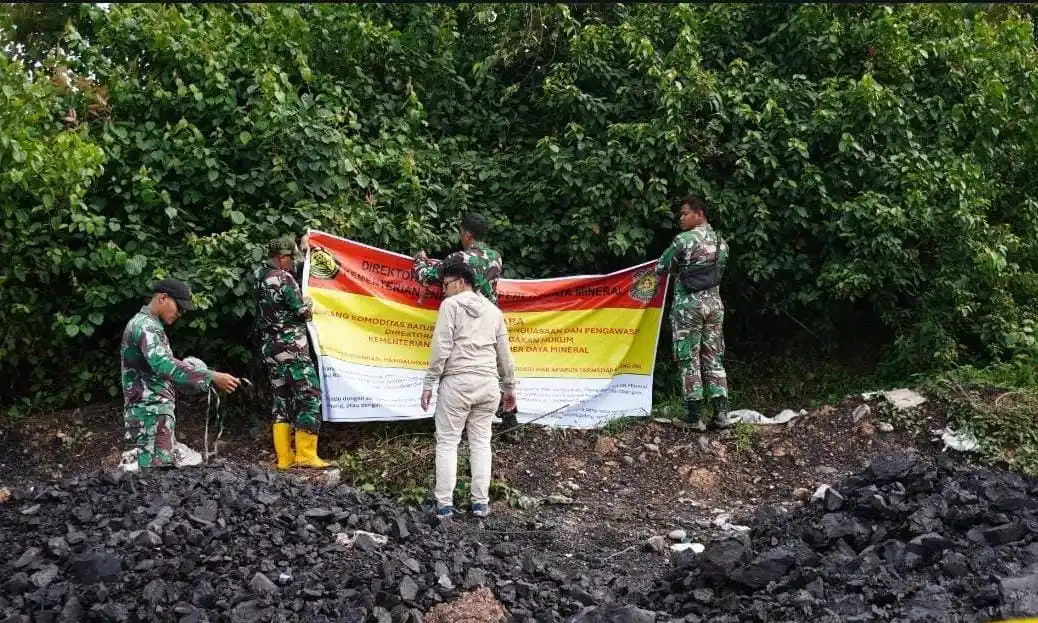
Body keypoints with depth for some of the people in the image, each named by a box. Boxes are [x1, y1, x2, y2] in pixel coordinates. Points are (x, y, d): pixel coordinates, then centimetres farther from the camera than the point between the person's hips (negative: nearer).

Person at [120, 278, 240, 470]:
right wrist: (211, 377, -34)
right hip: (151, 412, -11)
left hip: (154, 411, 11)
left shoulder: (146, 325, 22)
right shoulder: (146, 326, -13)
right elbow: (163, 365, -30)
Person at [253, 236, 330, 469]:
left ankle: (285, 457, 8)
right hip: (291, 348, -9)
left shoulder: (260, 278, 12)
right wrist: (308, 304, 11)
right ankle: (306, 455, -8)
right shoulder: (283, 278, -13)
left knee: (282, 402, 10)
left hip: (270, 350, 9)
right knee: (309, 397, -5)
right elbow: (304, 313, -13)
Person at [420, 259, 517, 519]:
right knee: (481, 442, 11)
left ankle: (444, 504, -2)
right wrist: (509, 387, 24)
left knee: (447, 441, 1)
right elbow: (504, 353, 16)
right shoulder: (493, 310, 14)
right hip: (488, 382, 5)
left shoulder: (451, 304, -2)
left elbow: (441, 347, -9)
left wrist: (429, 384, -6)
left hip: (457, 381, -5)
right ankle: (481, 503, 9)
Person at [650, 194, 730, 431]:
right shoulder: (720, 241, 8)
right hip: (714, 302, 6)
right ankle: (721, 411, 3)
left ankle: (695, 415, -1)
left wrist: (678, 268, 18)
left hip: (688, 303, -6)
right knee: (713, 358, 9)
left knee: (689, 359, 0)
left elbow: (660, 269, -3)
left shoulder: (683, 240, -11)